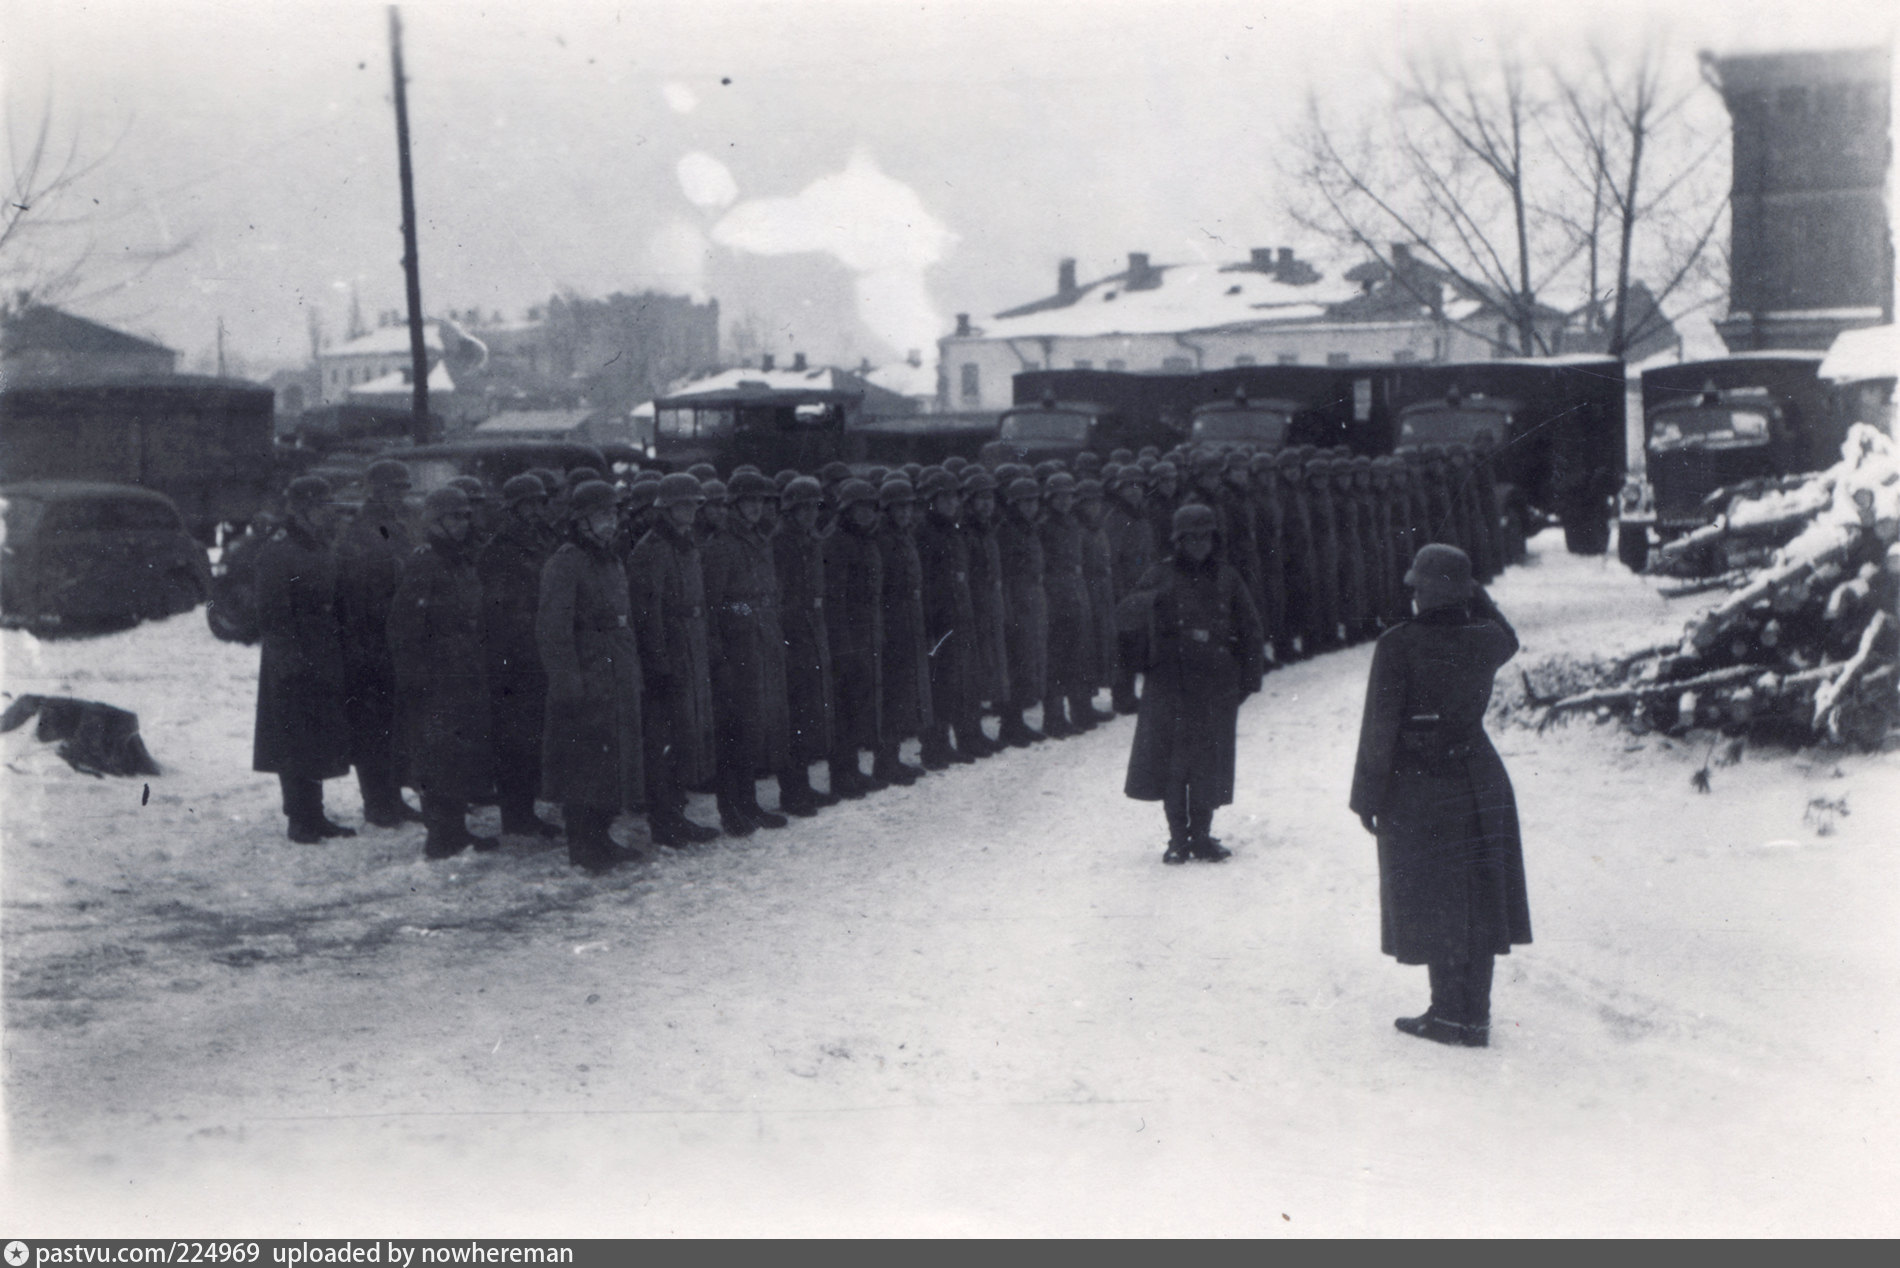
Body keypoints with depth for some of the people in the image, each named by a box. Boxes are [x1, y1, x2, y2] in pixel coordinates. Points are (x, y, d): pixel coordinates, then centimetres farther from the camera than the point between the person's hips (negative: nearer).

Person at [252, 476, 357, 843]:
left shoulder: (320, 550, 13)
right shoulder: (278, 552, -12)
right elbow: (273, 614, -17)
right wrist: (287, 656, -21)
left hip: (323, 663, 8)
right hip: (292, 666, -8)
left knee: (319, 740, 12)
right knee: (295, 741, -1)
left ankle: (313, 816, 20)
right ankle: (300, 819, 7)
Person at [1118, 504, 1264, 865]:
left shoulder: (1226, 578, 8)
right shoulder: (1162, 575, 4)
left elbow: (1249, 630, 14)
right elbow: (1124, 616, -4)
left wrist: (1249, 679, 7)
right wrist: (1152, 600, -24)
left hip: (1216, 683, 1)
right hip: (1169, 682, -1)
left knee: (1210, 762, 2)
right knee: (1171, 760, -2)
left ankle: (1202, 835, 13)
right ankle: (1177, 838, 8)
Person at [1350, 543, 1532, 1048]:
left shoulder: (1397, 646, -16)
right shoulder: (1484, 641, -3)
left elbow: (1379, 727, -14)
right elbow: (1508, 638, 24)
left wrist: (1368, 795, -6)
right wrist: (1474, 593, 16)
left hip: (1416, 789, -4)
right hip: (1479, 783, 4)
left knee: (1432, 905, 6)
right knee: (1475, 902, 10)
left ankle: (1450, 1013, 9)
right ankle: (1475, 1015, 16)